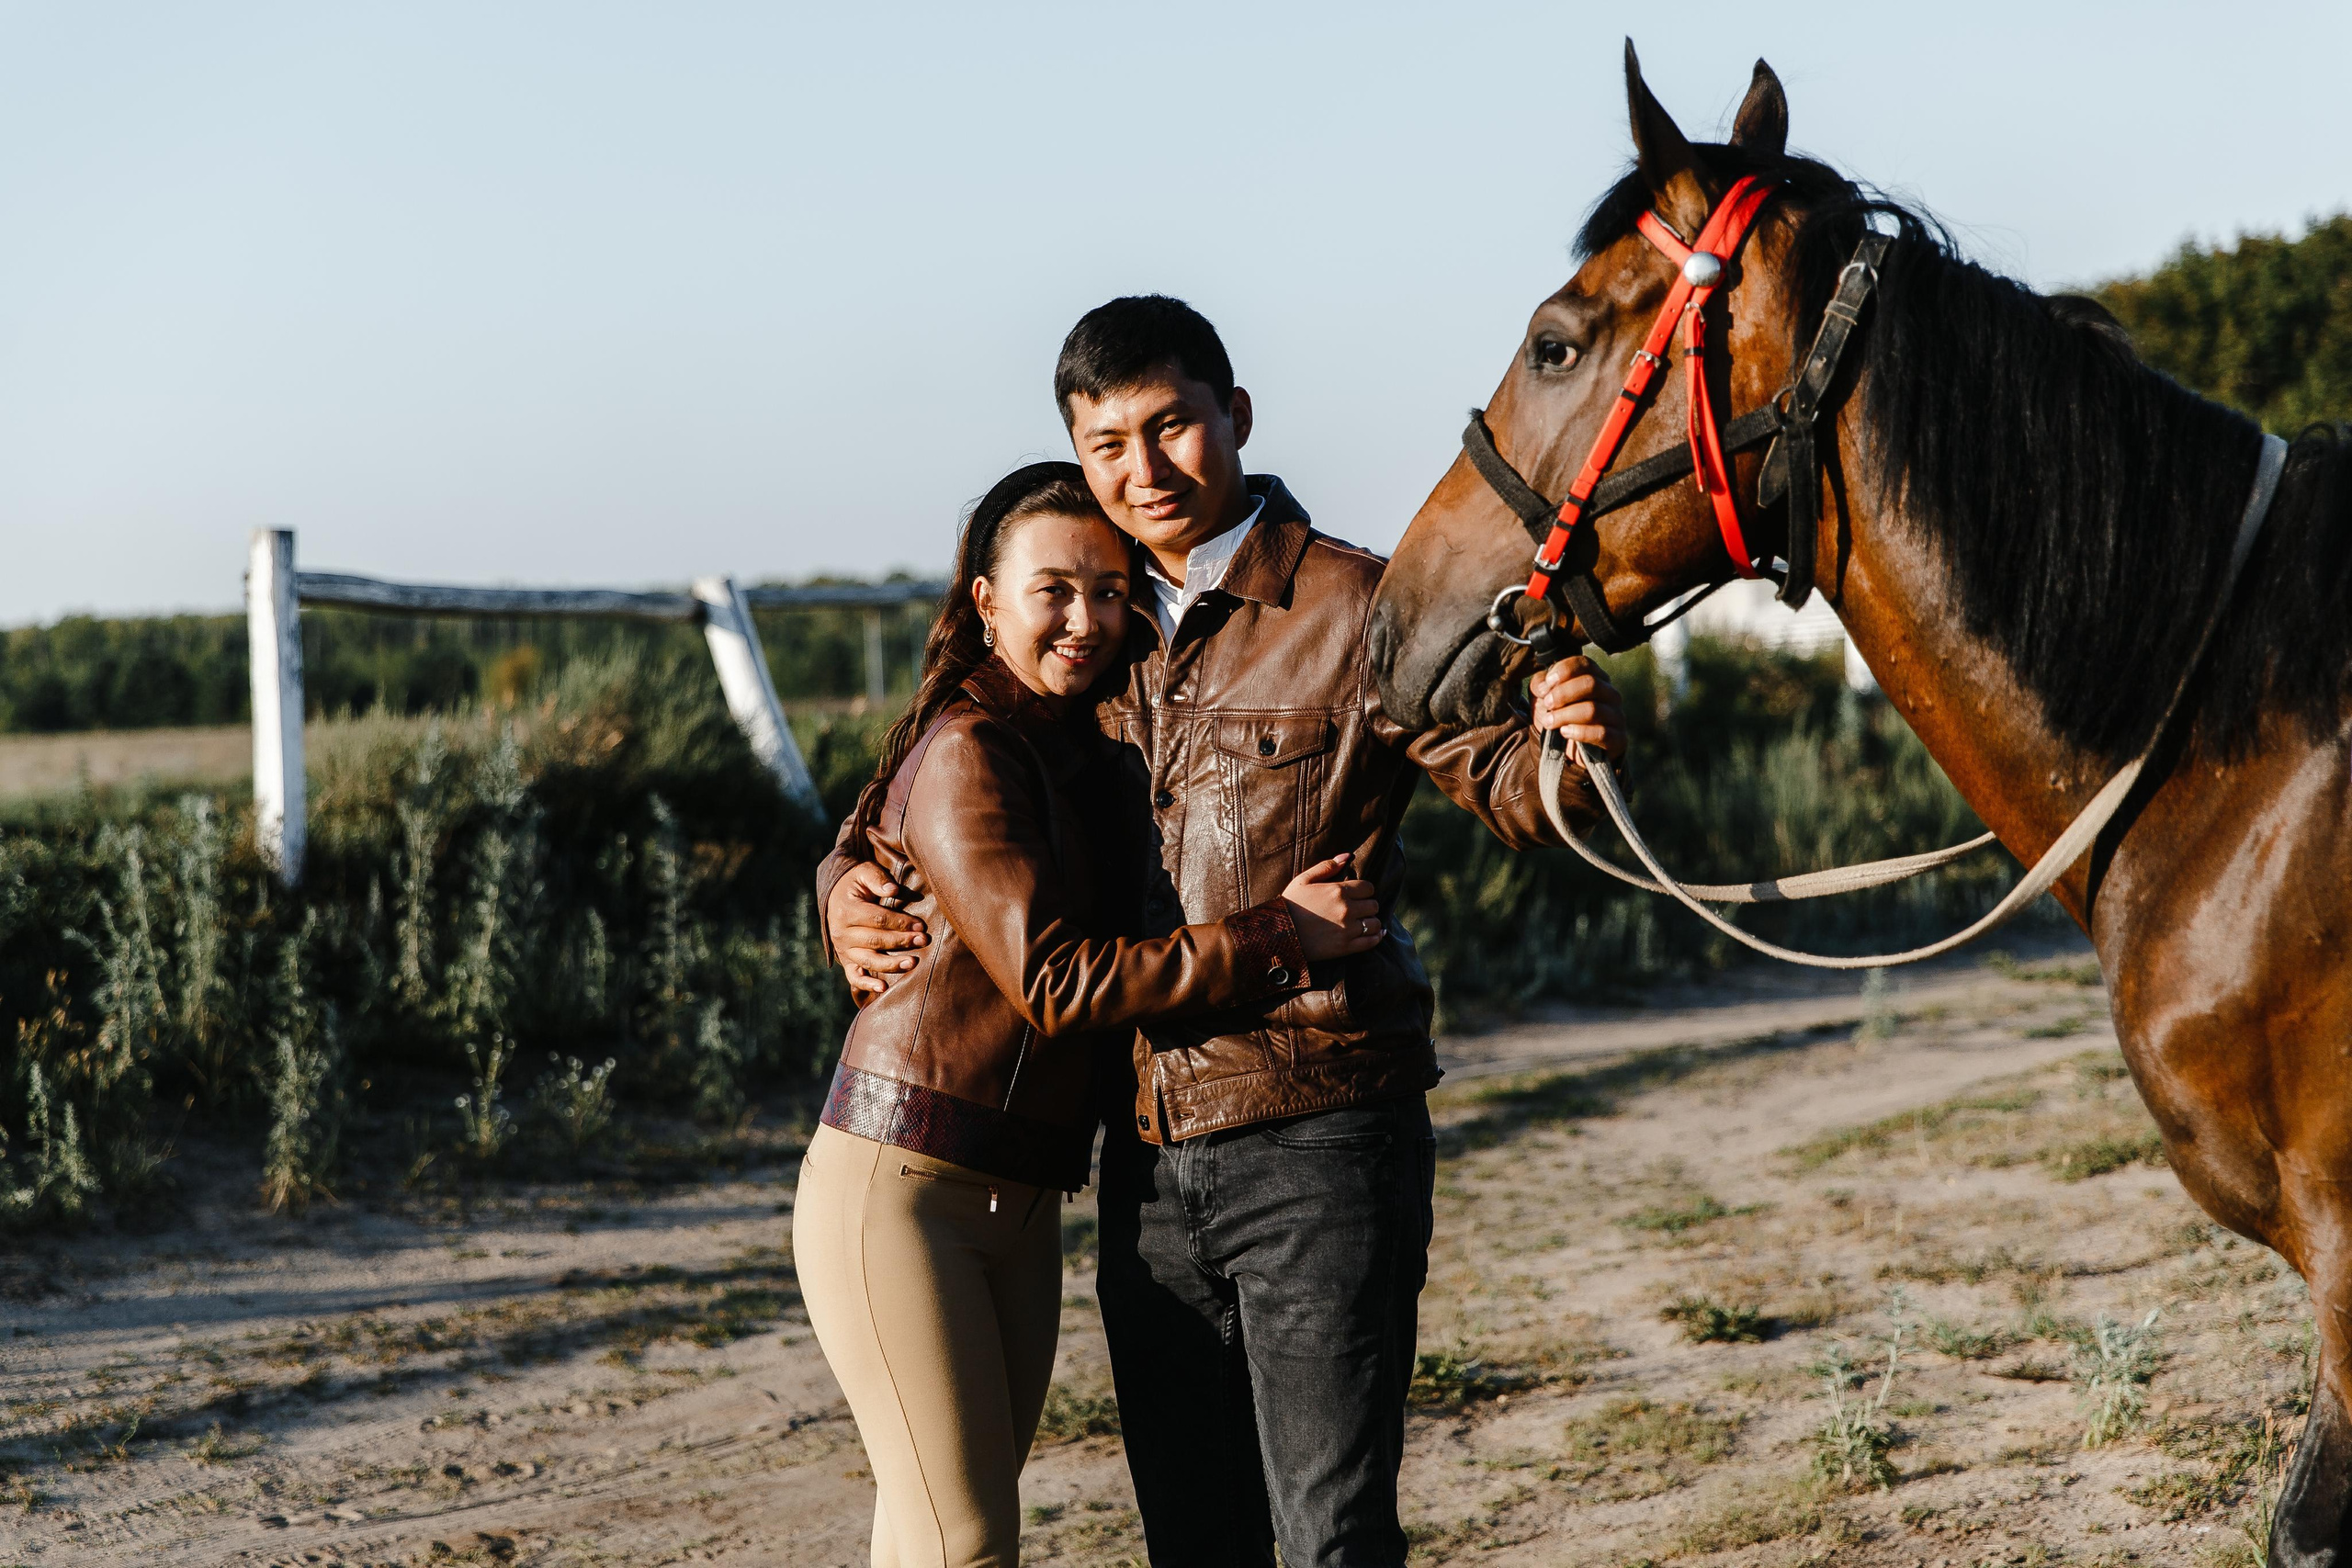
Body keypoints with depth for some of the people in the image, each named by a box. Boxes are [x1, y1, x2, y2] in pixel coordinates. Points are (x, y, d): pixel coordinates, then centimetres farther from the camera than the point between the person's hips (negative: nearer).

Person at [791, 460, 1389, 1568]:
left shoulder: (1084, 747, 14)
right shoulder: (968, 754, -12)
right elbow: (1053, 983, -19)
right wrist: (1273, 937, -17)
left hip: (1021, 1204, 8)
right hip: (899, 1185, -8)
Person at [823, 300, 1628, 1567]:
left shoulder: (1350, 609, -5)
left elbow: (1498, 782, -8)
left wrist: (1568, 750, -32)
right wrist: (850, 889, 0)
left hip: (1317, 1142, -6)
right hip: (1147, 1160, 6)